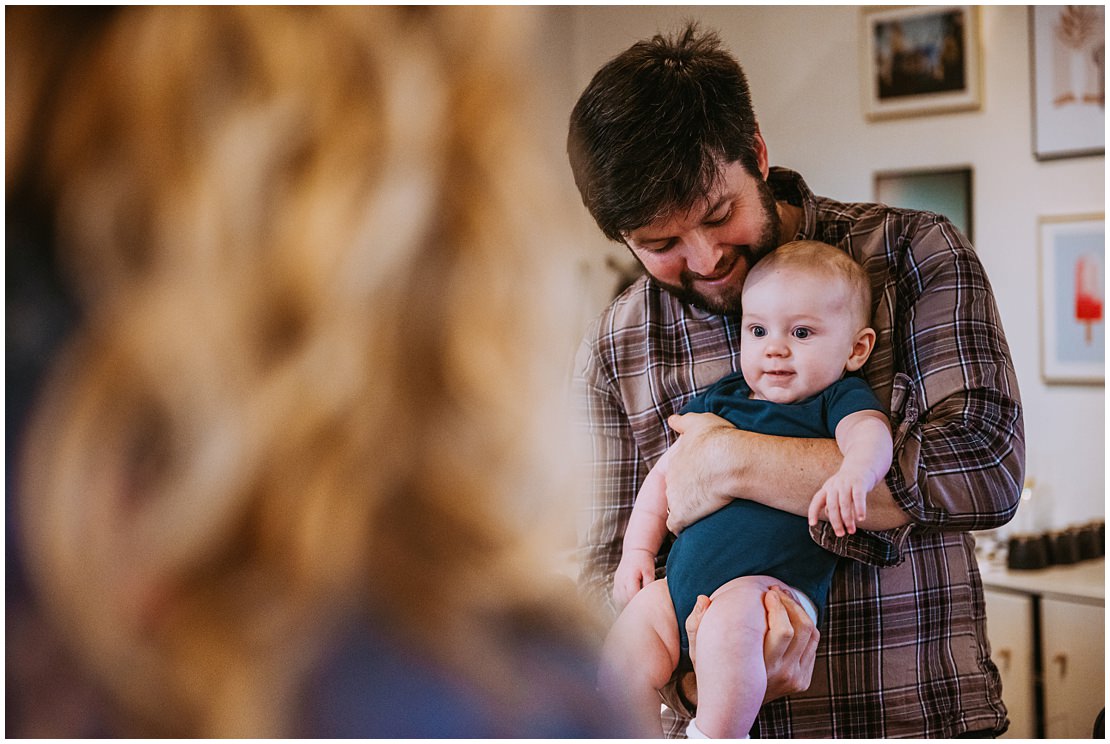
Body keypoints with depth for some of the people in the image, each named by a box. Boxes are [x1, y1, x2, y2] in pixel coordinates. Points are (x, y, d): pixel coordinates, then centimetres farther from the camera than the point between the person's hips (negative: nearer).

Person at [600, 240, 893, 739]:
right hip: (683, 581, 6)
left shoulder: (837, 398, 4)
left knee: (728, 623, -35)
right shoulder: (720, 399, 18)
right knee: (623, 650, -12)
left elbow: (869, 431, -18)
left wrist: (854, 473, -42)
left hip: (775, 583, -6)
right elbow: (666, 472, 25)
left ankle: (716, 738, -19)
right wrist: (637, 550, 16)